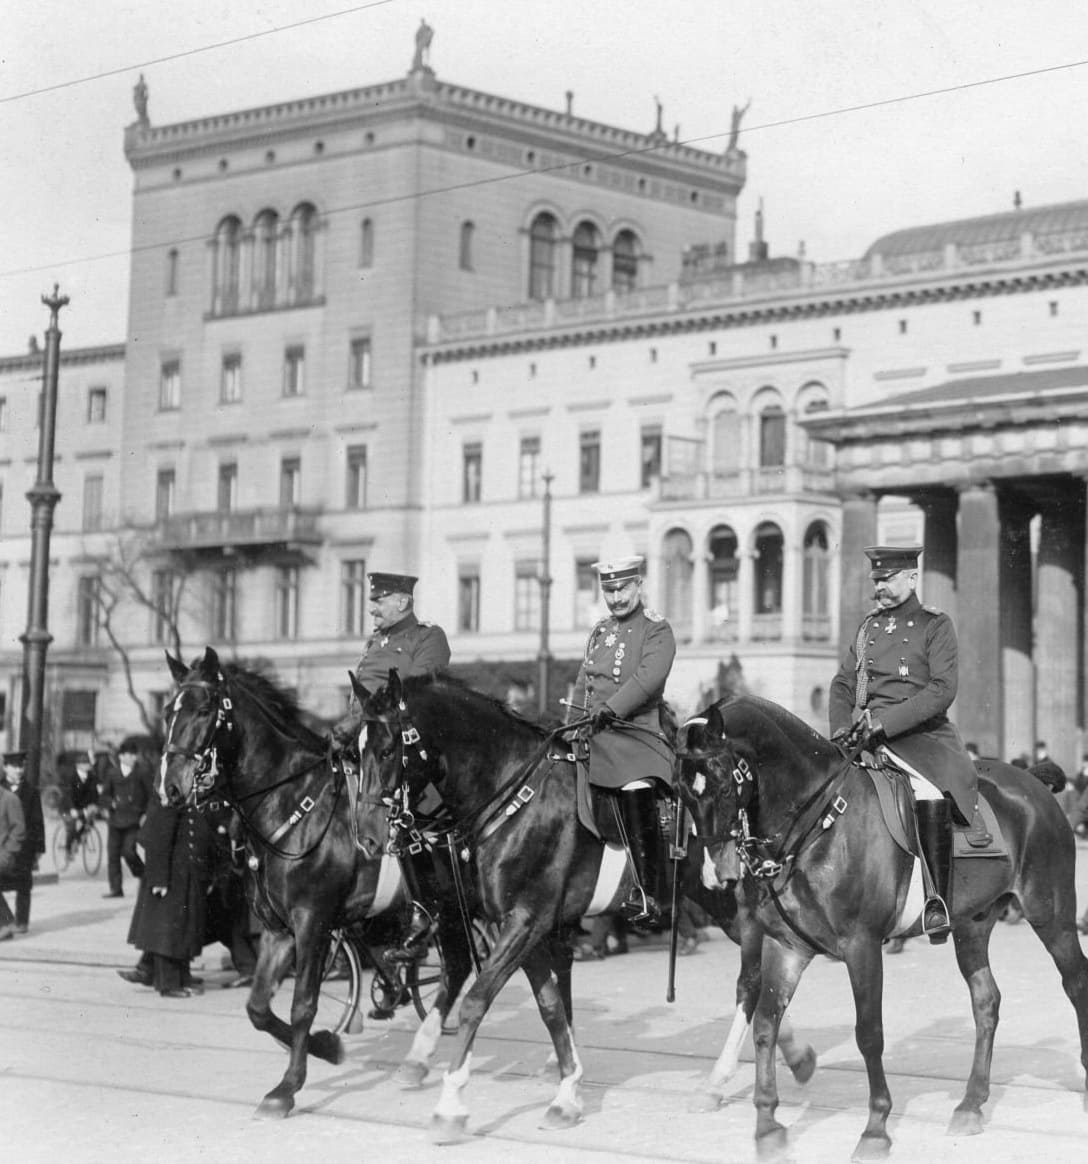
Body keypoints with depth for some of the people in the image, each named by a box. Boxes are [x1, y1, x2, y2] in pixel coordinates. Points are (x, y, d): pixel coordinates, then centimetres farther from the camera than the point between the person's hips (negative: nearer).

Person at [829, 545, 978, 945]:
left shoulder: (935, 625, 2)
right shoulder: (868, 626, 18)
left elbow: (942, 690, -10)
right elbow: (842, 684, 17)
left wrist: (886, 722, -19)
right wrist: (842, 728, -4)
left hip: (921, 734, -5)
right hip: (866, 738, 5)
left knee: (931, 796, -32)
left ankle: (938, 901, -23)